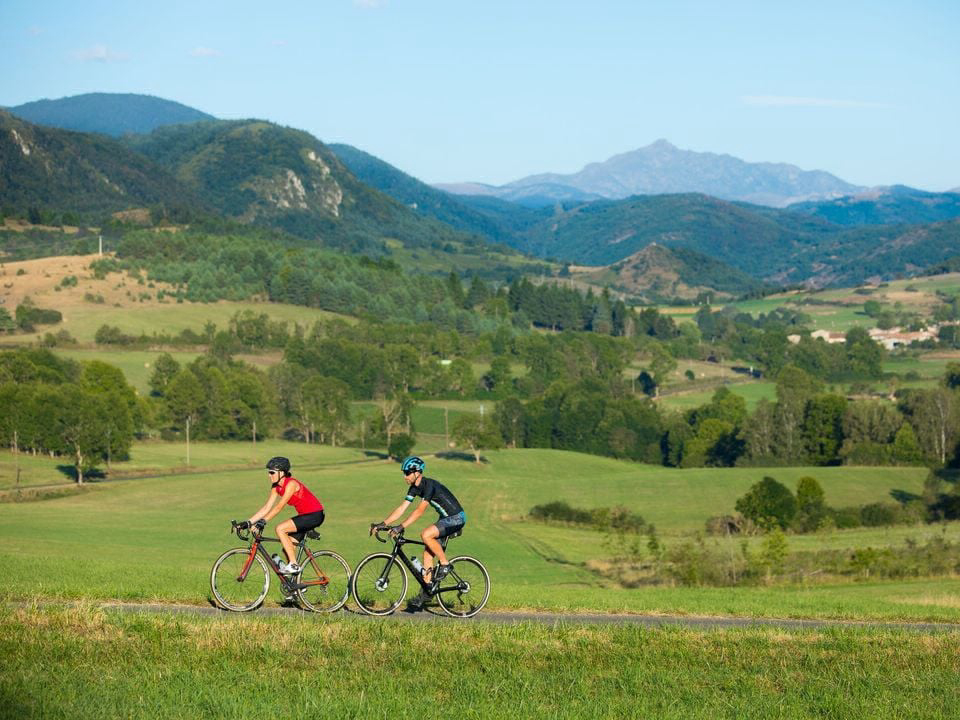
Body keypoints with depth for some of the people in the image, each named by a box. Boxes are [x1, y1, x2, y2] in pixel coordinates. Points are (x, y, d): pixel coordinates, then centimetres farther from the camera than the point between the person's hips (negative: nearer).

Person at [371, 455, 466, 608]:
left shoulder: (429, 485, -24)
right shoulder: (414, 488, 2)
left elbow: (419, 510, -32)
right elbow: (401, 508, 2)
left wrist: (401, 527, -39)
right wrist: (382, 524, -7)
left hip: (456, 518, -9)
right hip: (445, 518, 9)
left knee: (426, 535, -28)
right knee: (427, 553, 2)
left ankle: (445, 565, -12)